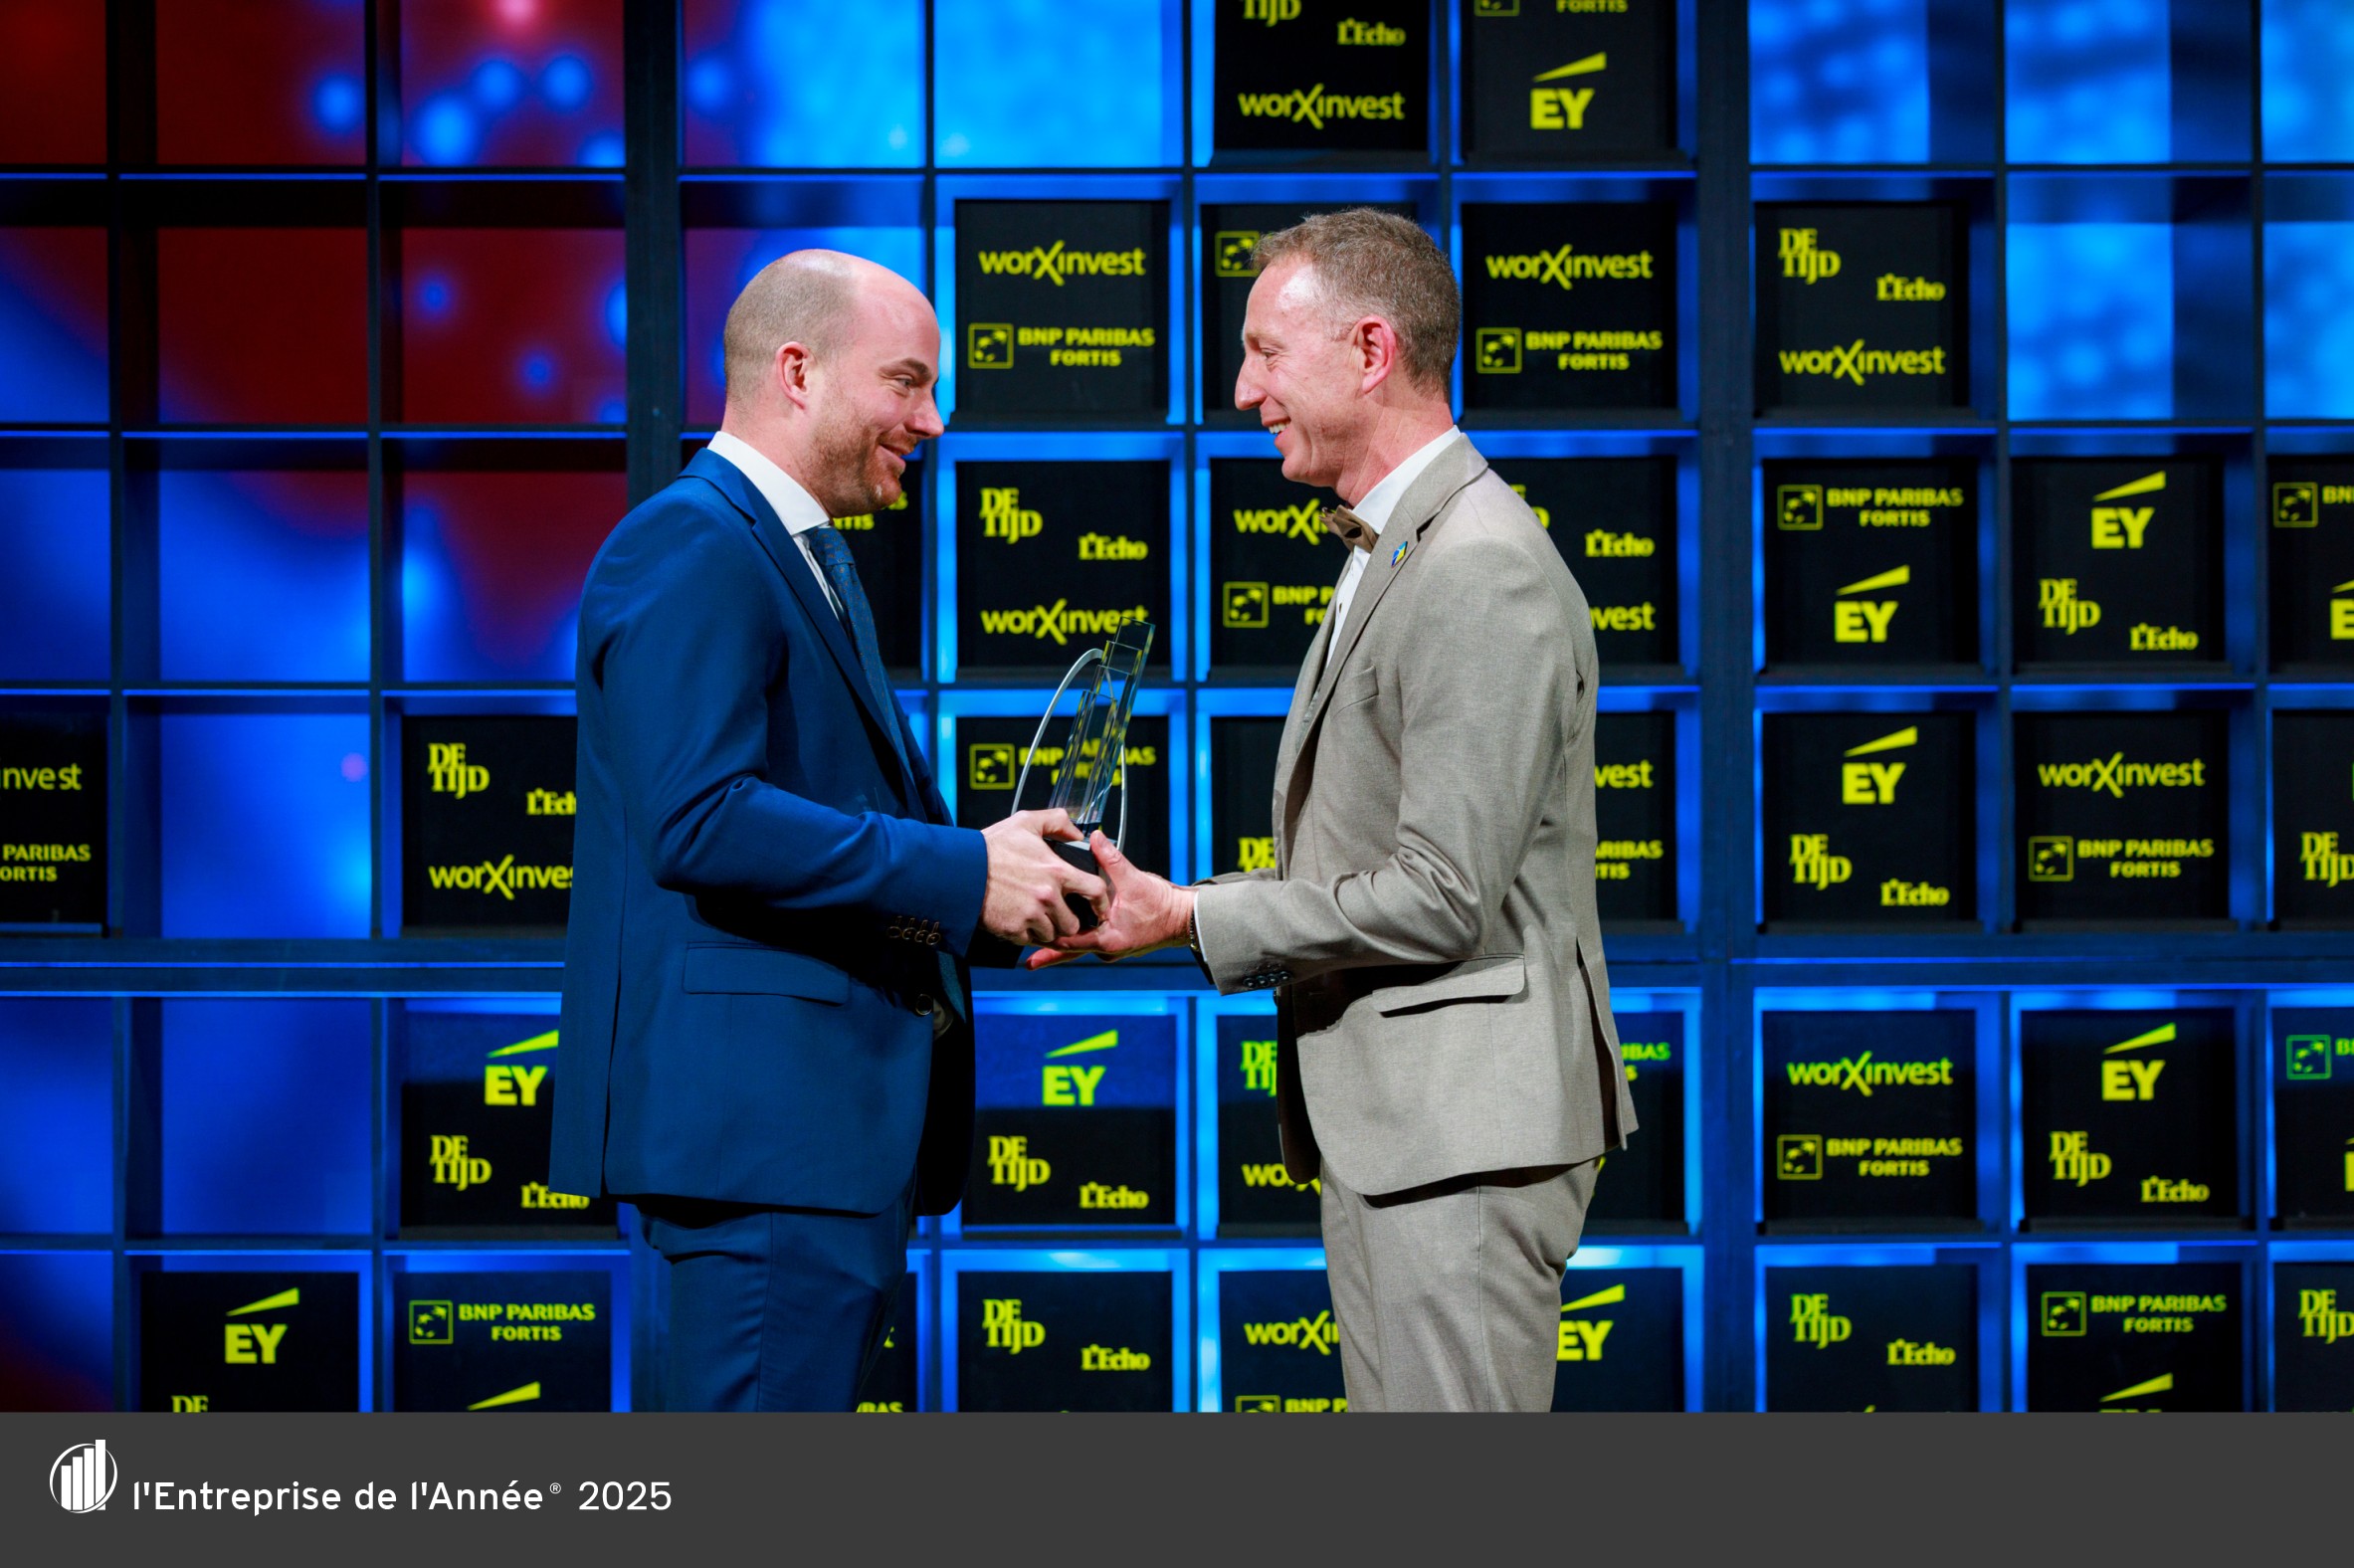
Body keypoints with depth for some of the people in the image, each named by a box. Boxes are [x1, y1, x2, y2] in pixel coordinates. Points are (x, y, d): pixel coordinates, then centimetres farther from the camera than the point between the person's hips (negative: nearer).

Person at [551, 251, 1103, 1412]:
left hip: (836, 1113, 11)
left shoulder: (809, 562, 22)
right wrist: (961, 870, -19)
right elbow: (698, 818, -23)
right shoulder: (691, 548, -11)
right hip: (758, 1106, -11)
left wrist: (997, 890, 7)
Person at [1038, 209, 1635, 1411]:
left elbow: (1443, 897, -21)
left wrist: (1191, 919, -15)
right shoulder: (1387, 552, 18)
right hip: (1379, 1122, 11)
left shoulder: (1482, 570, -17)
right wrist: (1162, 906, 8)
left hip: (1466, 1119, -11)